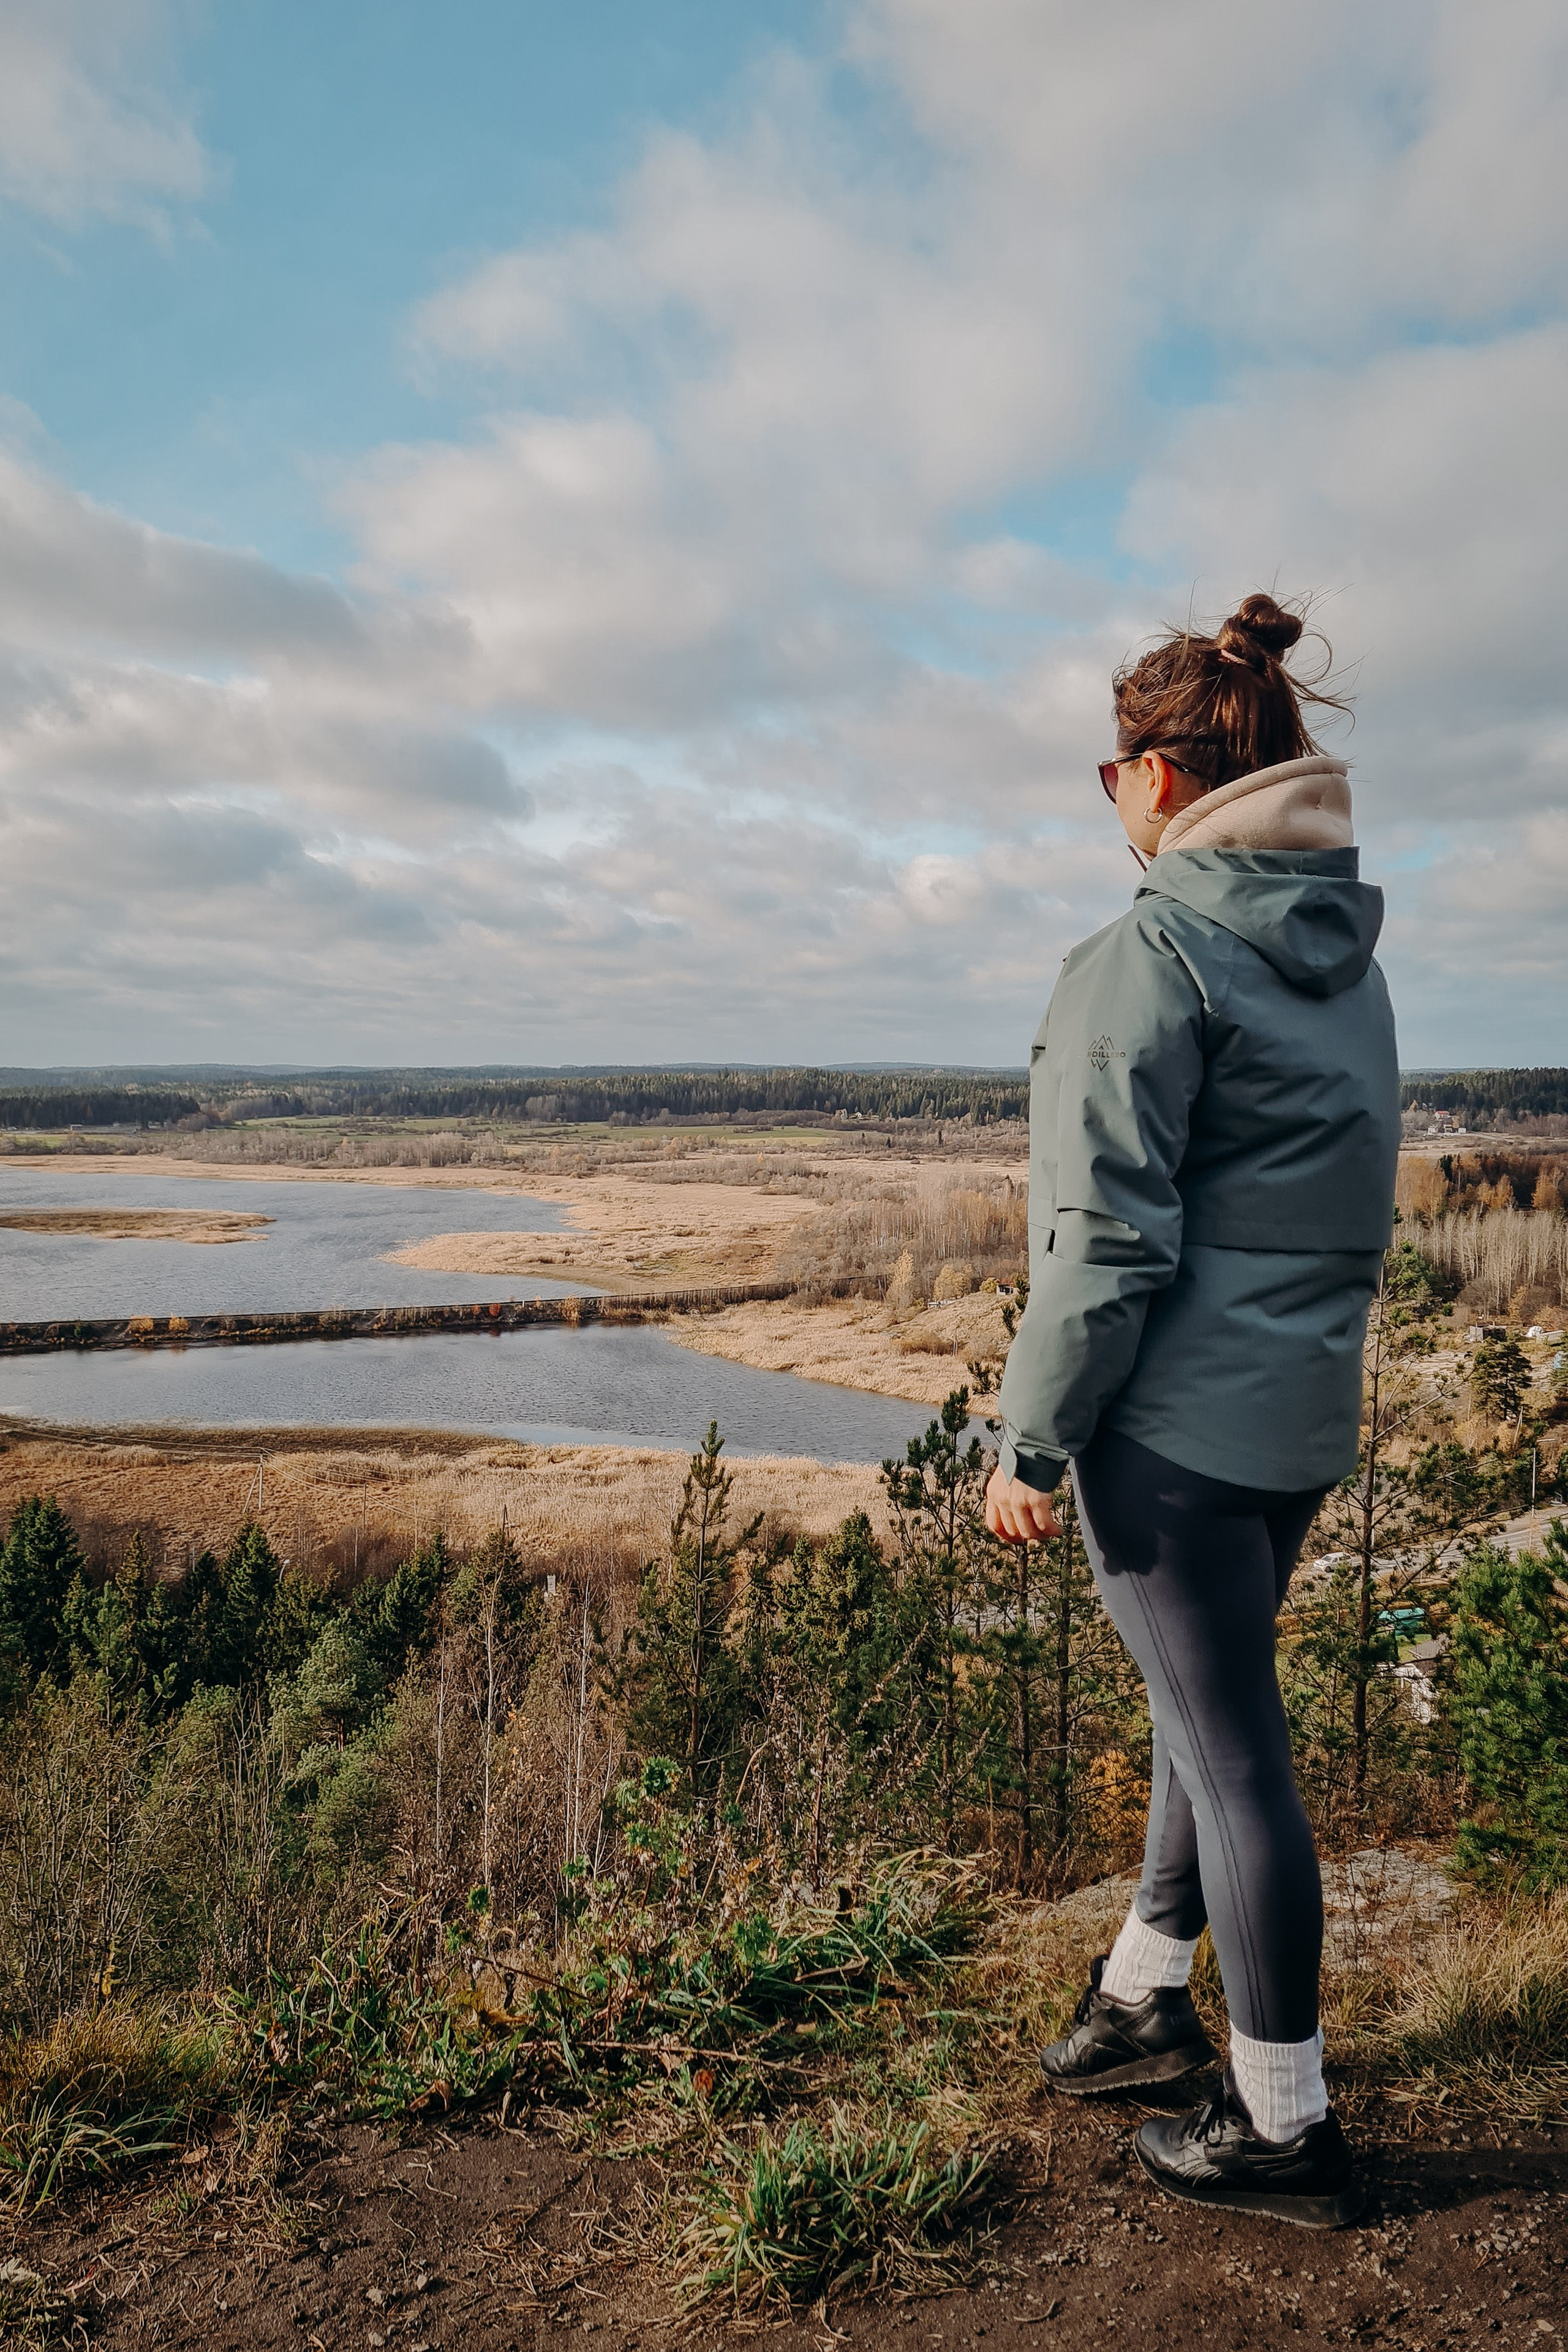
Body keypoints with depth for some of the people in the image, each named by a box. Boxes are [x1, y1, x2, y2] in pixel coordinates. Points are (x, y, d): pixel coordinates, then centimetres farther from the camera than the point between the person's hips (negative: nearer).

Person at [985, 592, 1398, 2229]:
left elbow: (1109, 1237, -20)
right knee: (1210, 1708, 21)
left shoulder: (1152, 958, -17)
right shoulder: (1349, 957, 10)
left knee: (1231, 1749, 4)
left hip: (1179, 1418, -9)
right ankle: (1147, 1994, 42)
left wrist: (1030, 1440, -11)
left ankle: (1284, 2130, 23)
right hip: (1309, 1410, 9)